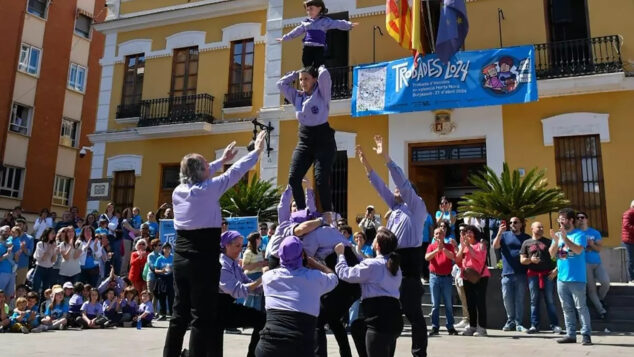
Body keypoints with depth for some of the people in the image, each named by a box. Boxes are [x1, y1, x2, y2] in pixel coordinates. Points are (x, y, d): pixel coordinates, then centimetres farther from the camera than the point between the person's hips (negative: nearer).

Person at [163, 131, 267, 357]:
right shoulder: (208, 189, -10)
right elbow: (234, 172, -4)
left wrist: (222, 160, 35)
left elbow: (197, 178, 26)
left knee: (179, 314, 13)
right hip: (203, 260, -7)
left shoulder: (178, 190, 8)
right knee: (203, 317, -1)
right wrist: (257, 151, 8)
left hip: (180, 259, 7)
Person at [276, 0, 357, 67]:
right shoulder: (306, 22, 17)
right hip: (307, 48, 4)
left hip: (319, 48, -4)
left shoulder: (325, 21, 2)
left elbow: (337, 24, -9)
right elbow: (296, 31, 28)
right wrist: (284, 38, 35)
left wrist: (349, 25, -24)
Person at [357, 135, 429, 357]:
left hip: (409, 259, -7)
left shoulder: (417, 206, 1)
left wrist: (386, 158, -15)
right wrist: (366, 165, 11)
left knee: (412, 310, -1)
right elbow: (381, 187, 17)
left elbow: (404, 183, -11)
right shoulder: (397, 208, 20)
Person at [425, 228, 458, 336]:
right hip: (434, 277, 0)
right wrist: (437, 250, -23)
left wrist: (443, 248, -22)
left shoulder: (449, 246, 7)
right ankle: (435, 327, 6)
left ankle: (450, 327, 9)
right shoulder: (431, 246, 6)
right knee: (435, 304, 3)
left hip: (447, 277, 0)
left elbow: (453, 256, -11)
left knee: (448, 304, 3)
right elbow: (427, 257, -11)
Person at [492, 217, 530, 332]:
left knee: (520, 299, 1)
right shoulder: (504, 235, 9)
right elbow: (495, 246, -6)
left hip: (521, 274, 0)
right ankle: (510, 320, 17)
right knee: (507, 298, 2)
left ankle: (518, 323, 7)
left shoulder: (526, 238, 11)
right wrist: (500, 232, -17)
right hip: (507, 273, 0)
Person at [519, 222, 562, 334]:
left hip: (548, 274, 0)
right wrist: (530, 260, -12)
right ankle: (534, 325, 7)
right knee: (534, 300, 3)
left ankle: (554, 325, 6)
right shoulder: (526, 243, 11)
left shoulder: (548, 242, 11)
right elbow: (522, 260, 8)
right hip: (533, 274, 0)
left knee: (550, 300, 1)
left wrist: (556, 270, -6)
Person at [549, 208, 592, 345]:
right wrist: (556, 241, -11)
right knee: (567, 308, 9)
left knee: (581, 307, -3)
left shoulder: (579, 234, -4)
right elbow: (552, 254, 4)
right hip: (561, 278, 6)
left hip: (577, 278, -5)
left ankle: (586, 334, 3)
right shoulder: (557, 235, 11)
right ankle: (571, 334, 15)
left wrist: (565, 238, -25)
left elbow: (578, 250, -20)